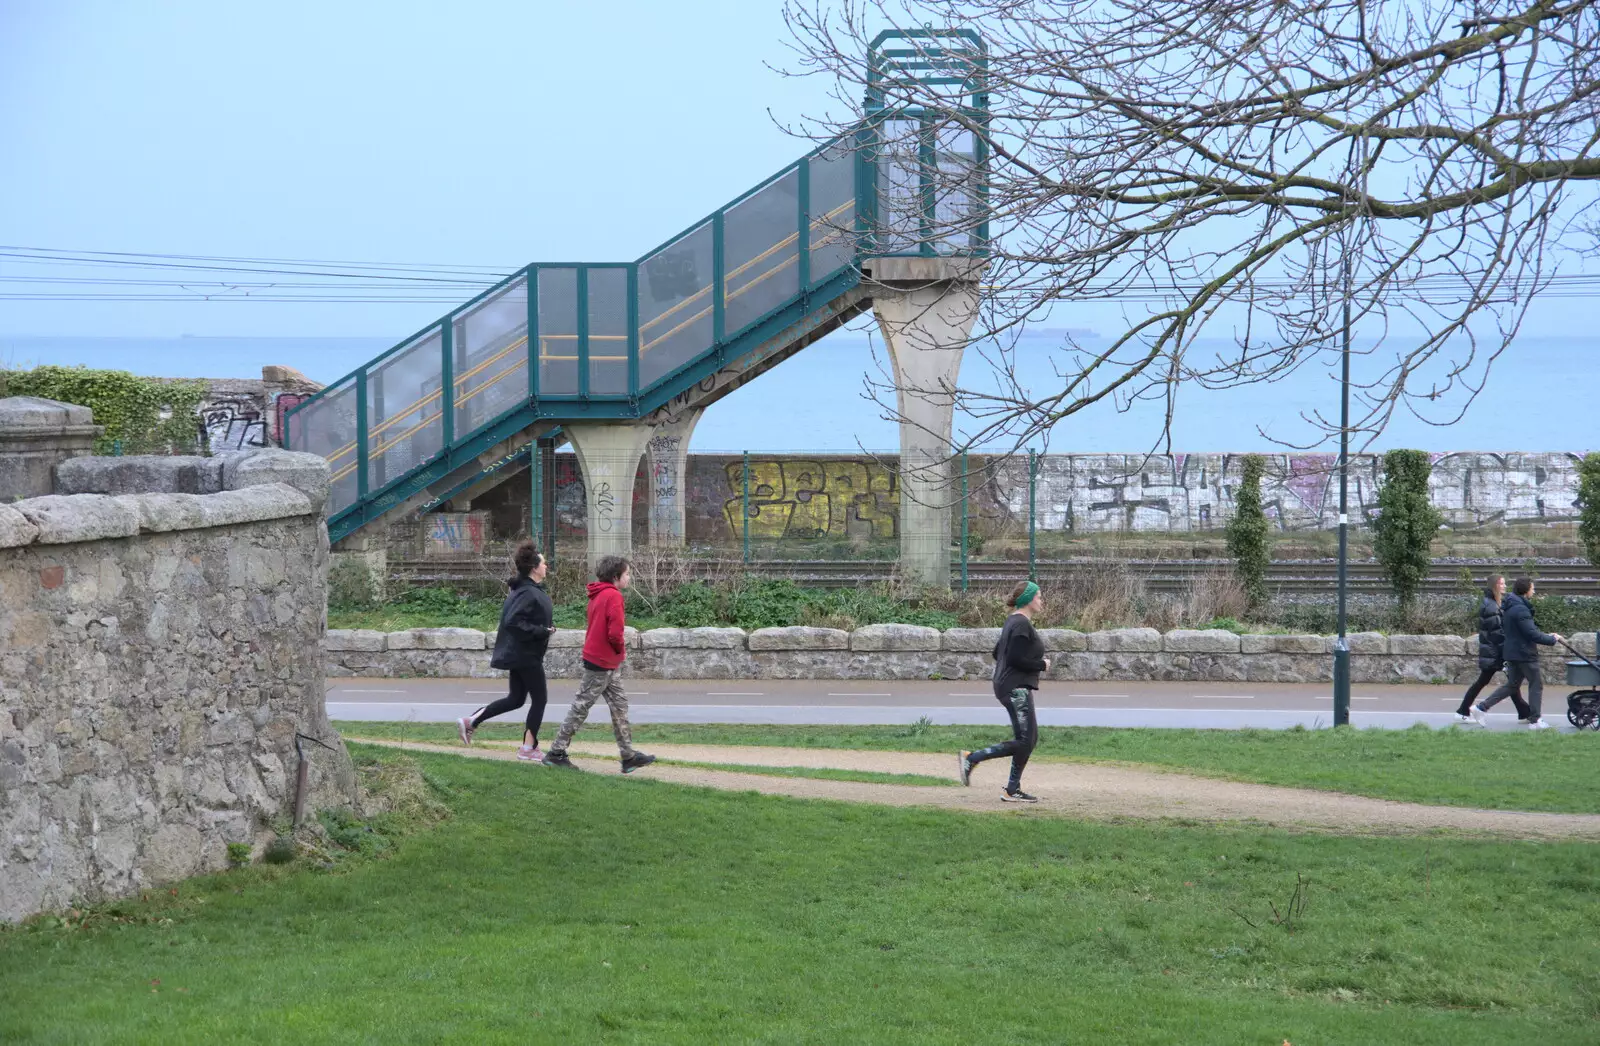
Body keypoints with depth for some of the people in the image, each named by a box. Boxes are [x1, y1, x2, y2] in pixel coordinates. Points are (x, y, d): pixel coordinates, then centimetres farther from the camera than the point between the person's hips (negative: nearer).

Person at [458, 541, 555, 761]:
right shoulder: (529, 594, -21)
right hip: (526, 655, -10)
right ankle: (528, 748, 7)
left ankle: (470, 721, 12)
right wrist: (542, 631, -24)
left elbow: (512, 619, 19)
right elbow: (513, 622, -29)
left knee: (515, 699, 16)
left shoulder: (524, 590, 11)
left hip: (518, 653, 10)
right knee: (539, 699, 2)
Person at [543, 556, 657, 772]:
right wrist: (620, 650, -4)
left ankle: (629, 756, 12)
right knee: (581, 706, -3)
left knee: (619, 705, 10)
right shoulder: (613, 596, -17)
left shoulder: (598, 595, 11)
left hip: (608, 664, 10)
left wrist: (617, 652, 8)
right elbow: (615, 632, -24)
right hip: (603, 662, -10)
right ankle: (556, 752, 3)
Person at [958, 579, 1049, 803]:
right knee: (1024, 740, -8)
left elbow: (998, 652, 22)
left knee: (1029, 740, 10)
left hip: (1013, 688, 11)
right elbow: (1015, 659, -23)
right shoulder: (1021, 625, -16)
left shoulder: (1014, 621, 15)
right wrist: (1042, 665, -10)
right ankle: (971, 759, -6)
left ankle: (1013, 790, 9)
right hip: (1016, 689, -11)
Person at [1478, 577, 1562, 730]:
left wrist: (1546, 636, 16)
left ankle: (1482, 707, 10)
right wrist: (1552, 639, -12)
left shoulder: (1511, 607, 12)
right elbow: (1532, 634, -23)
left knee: (1511, 685, 16)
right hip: (1524, 654, -10)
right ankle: (1534, 720, 6)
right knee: (1536, 684, 3)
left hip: (1512, 653, 10)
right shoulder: (1521, 609, -21)